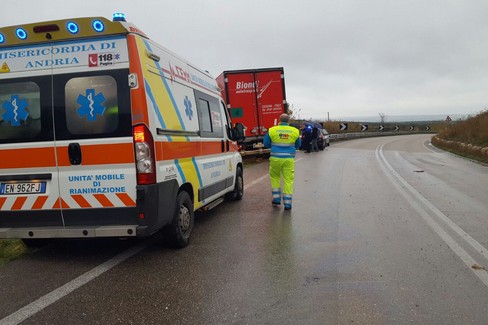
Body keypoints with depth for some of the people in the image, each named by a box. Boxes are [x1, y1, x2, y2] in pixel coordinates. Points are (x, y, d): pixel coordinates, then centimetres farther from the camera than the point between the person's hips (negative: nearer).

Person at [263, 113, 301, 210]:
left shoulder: (272, 130, -3)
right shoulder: (295, 131, 0)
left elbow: (266, 144, 5)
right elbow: (298, 145, 13)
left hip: (276, 158, 0)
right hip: (289, 159, 0)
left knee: (274, 177, 20)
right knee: (288, 180, 5)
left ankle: (276, 198, 20)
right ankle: (287, 203, 5)